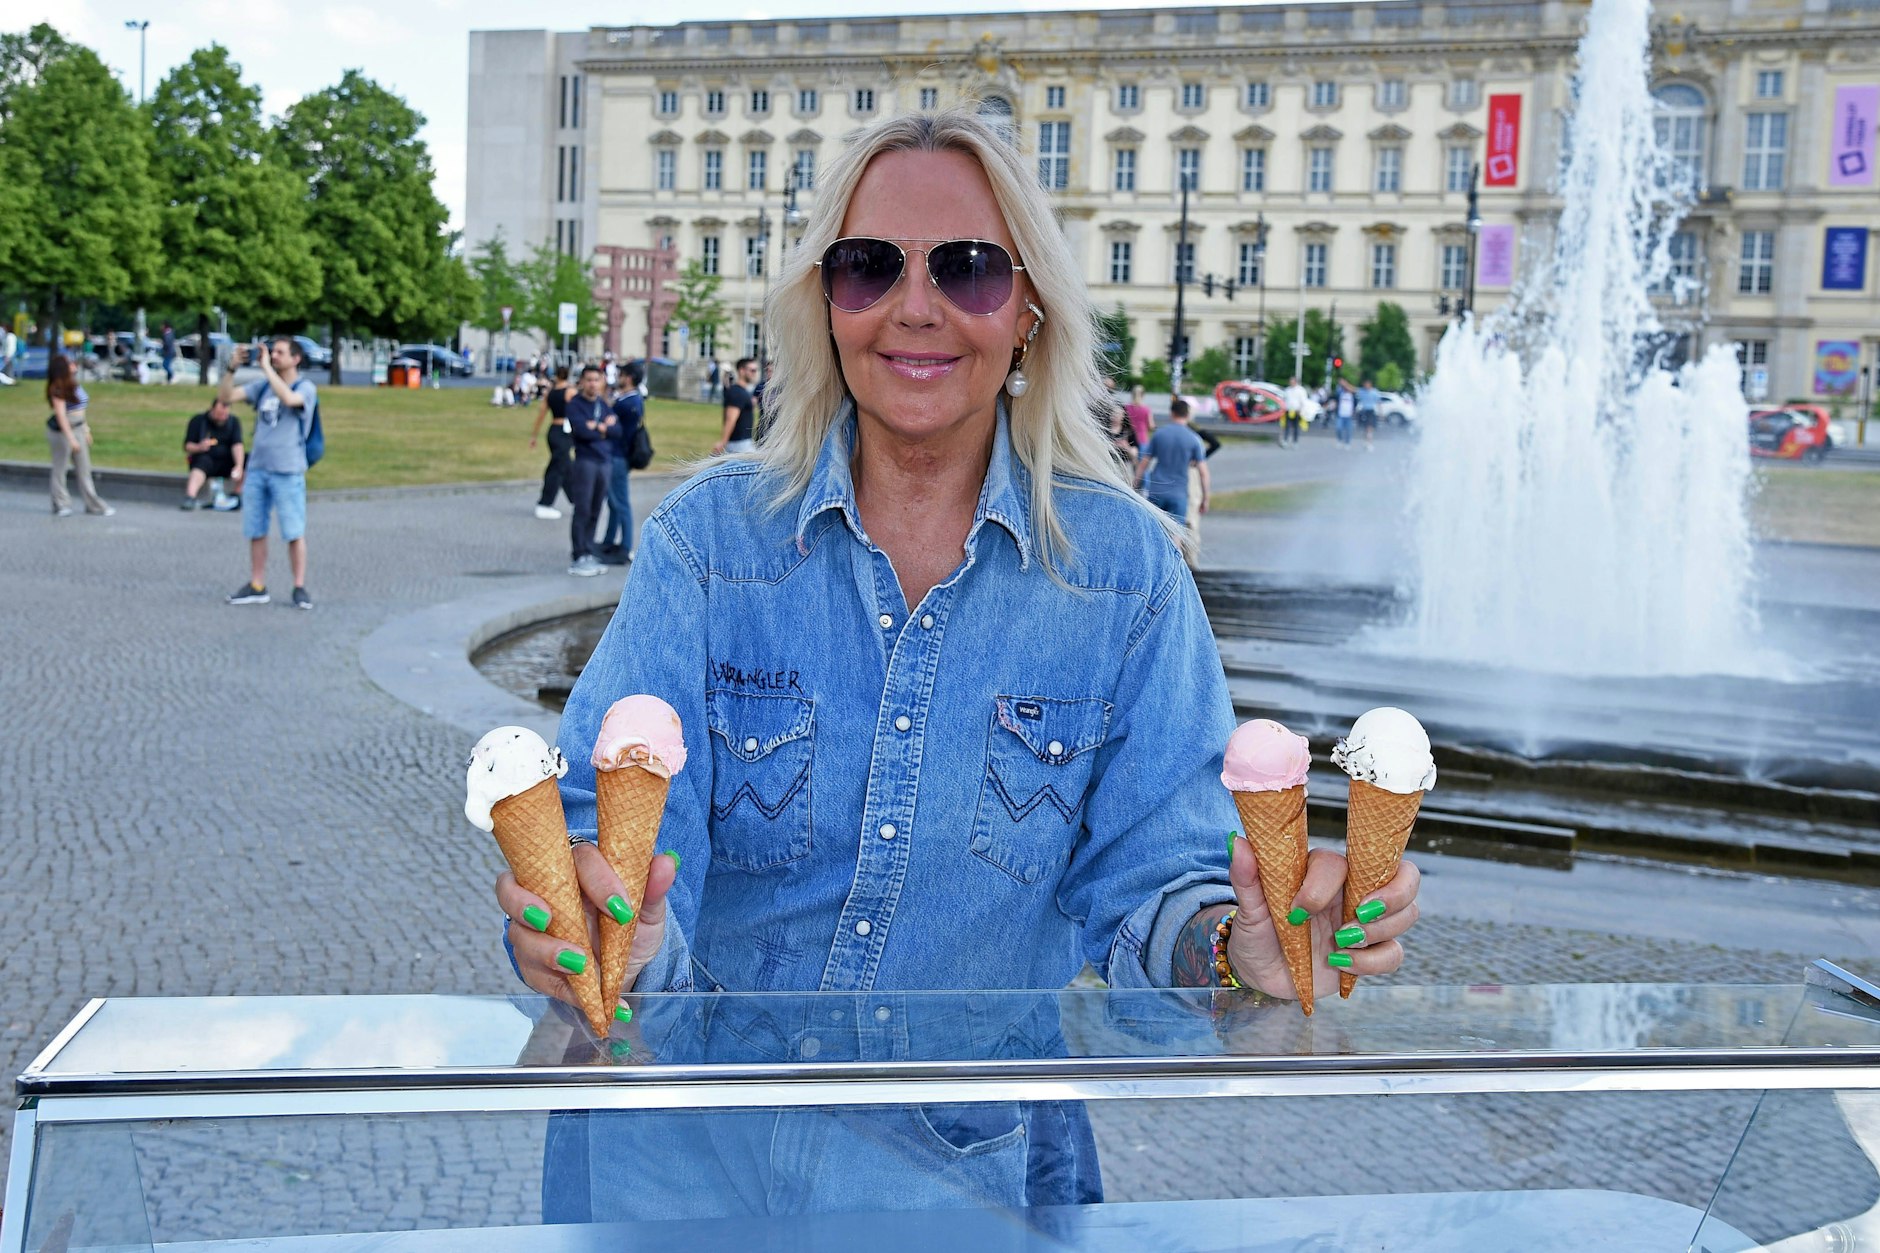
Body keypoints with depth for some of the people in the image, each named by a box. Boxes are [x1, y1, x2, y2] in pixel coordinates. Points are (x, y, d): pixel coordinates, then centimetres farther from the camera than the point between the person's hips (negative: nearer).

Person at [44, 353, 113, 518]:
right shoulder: (58, 389, -17)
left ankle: (94, 505, 13)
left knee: (84, 469, 9)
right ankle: (61, 506, 16)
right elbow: (61, 415, -21)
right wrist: (71, 438, -24)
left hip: (78, 428, 8)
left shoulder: (74, 384, 10)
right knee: (59, 469, 6)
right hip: (61, 431, -8)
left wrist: (86, 430, 20)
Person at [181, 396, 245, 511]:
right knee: (203, 461, -37)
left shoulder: (233, 421, 1)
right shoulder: (198, 420, -1)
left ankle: (236, 495, -16)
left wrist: (239, 466, -30)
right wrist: (199, 447, -27)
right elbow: (187, 446, -3)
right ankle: (189, 497, -54)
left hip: (226, 464, 2)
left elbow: (237, 445, -14)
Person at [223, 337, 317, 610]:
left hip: (287, 472, -5)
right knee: (255, 531, 8)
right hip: (257, 468, 5)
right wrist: (233, 367, -5)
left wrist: (266, 367, -21)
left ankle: (300, 588, 6)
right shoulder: (263, 385, 11)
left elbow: (289, 398, -26)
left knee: (294, 533, -2)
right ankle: (256, 586, 16)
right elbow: (225, 396, 7)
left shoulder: (305, 388, -4)